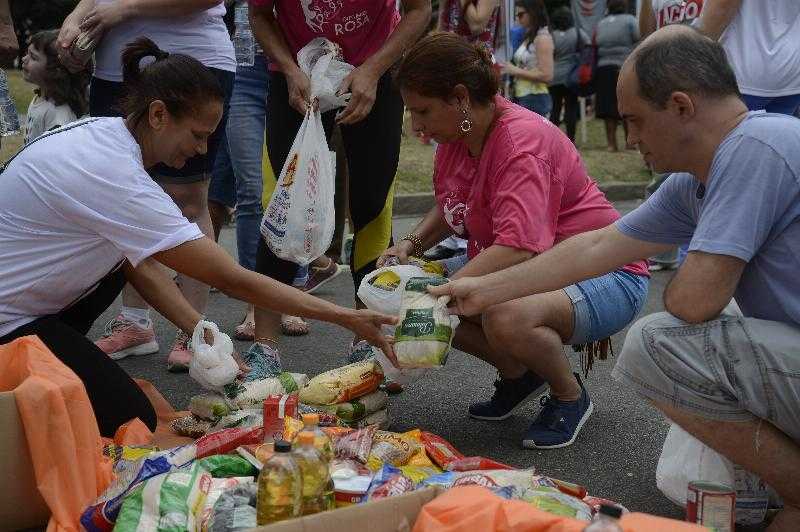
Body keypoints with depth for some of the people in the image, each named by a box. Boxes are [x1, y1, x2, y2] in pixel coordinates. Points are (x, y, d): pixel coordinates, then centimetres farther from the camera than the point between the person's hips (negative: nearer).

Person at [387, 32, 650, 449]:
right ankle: (517, 375, 13)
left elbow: (517, 248, -38)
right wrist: (410, 244, 0)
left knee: (507, 319, -38)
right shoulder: (456, 135, 0)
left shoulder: (522, 141, -26)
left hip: (606, 275, -9)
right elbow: (449, 209, 18)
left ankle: (569, 396, -5)